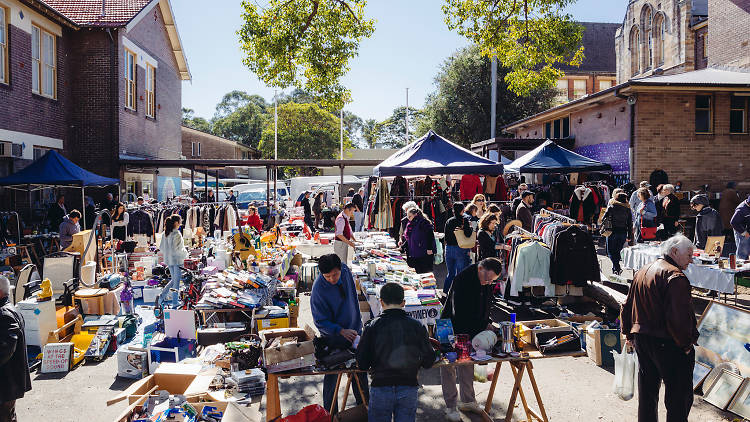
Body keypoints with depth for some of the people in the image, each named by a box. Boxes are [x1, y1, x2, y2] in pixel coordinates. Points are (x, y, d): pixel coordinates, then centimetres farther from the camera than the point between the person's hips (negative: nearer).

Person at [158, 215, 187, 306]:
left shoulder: (165, 233, 5)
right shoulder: (177, 234, -19)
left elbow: (161, 247, 9)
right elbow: (177, 249, -22)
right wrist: (185, 254, -6)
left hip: (168, 260, 7)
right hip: (177, 260, -7)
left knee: (174, 280, 21)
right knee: (177, 281, 6)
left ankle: (161, 296, 12)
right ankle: (175, 302, 14)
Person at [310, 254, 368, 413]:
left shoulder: (345, 270, -13)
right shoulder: (318, 290, -28)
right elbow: (320, 322, -21)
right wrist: (342, 331, -33)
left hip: (354, 330, 5)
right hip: (334, 338, -5)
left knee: (361, 370, 19)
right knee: (332, 375, 10)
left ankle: (364, 403, 40)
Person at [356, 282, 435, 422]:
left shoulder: (372, 327, -7)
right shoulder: (417, 326, -3)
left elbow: (362, 365, -6)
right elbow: (428, 363, 2)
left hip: (380, 387, -1)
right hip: (409, 388, 1)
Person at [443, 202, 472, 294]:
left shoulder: (449, 221, 7)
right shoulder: (464, 220, -7)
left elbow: (446, 237, 8)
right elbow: (468, 234, -17)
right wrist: (471, 228, 1)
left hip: (449, 248, 5)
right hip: (460, 249, -5)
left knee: (450, 273, 17)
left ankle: (444, 293, 16)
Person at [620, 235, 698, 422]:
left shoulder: (642, 272, 12)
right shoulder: (675, 277, -16)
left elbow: (627, 307, 18)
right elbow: (678, 317, -23)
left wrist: (629, 334, 24)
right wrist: (686, 344, -12)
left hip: (641, 341, 8)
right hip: (667, 344, -8)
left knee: (647, 392, 18)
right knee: (679, 396, 3)